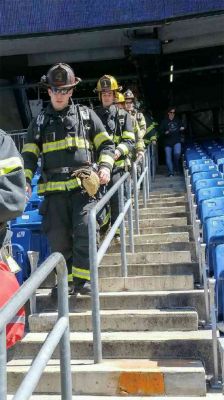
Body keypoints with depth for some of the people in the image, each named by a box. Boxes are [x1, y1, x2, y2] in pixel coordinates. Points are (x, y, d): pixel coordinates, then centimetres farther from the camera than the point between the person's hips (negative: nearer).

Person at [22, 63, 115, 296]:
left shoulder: (86, 115, 14)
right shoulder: (39, 122, 17)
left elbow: (106, 145, 13)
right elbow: (29, 155, 15)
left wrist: (105, 167, -5)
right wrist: (25, 180, -1)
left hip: (83, 186, -2)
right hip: (54, 189, 2)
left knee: (84, 232, -14)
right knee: (58, 238, 3)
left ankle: (81, 279, 0)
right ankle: (66, 280, 18)